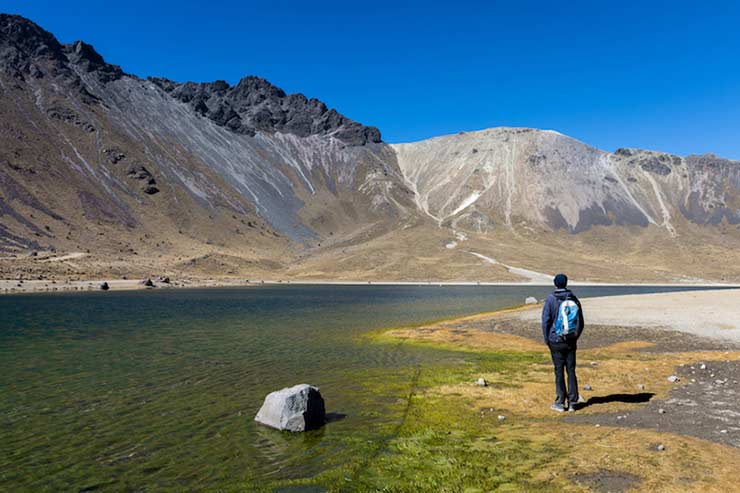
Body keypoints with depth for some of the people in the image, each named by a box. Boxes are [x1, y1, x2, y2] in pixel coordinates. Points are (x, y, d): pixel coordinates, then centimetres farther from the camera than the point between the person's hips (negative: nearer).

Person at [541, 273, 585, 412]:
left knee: (559, 371, 3)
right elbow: (581, 322, 8)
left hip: (556, 341, -3)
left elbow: (545, 321, -9)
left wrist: (547, 340, 1)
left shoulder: (551, 299, -9)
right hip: (571, 342, 3)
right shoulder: (574, 299, 2)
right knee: (571, 371, 9)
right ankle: (572, 402, 13)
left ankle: (560, 403, 7)